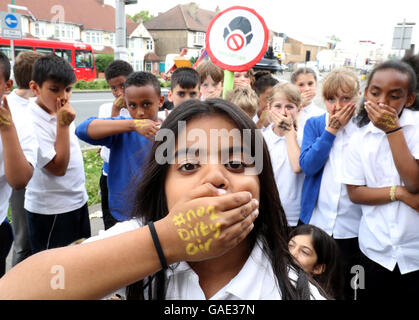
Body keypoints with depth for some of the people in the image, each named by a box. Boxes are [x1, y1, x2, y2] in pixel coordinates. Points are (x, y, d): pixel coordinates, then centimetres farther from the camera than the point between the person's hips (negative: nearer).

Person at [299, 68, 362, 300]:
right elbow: (307, 165, -13)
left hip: (351, 225, -1)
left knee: (344, 288, 16)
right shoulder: (314, 124, 3)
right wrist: (331, 130, -13)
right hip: (316, 220, 1)